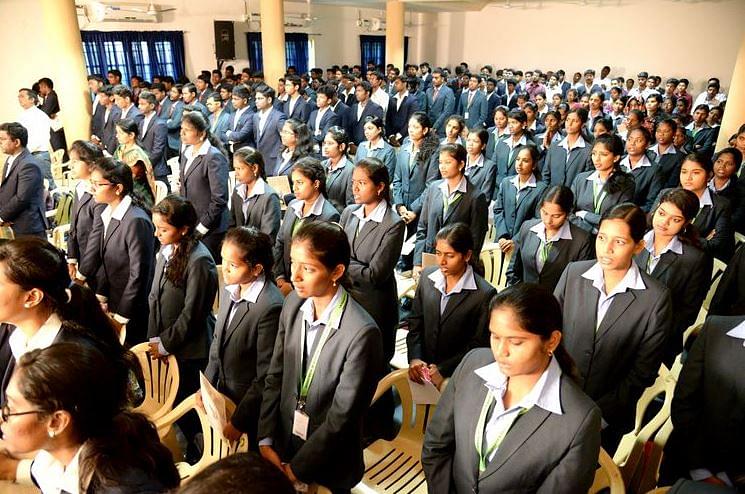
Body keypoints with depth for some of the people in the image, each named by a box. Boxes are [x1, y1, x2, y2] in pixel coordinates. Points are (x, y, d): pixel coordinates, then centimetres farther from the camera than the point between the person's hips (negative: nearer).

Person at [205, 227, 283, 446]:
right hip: (222, 398, 7)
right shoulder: (231, 290, -3)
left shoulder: (271, 307, -28)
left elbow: (265, 376, -22)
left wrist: (239, 421, -15)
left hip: (249, 411, -7)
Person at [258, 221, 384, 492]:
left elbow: (342, 416, -21)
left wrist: (295, 469, -13)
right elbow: (275, 376, 0)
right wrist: (265, 440, -5)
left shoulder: (362, 333, -28)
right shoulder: (293, 303, -8)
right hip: (282, 445, 5)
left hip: (327, 469, -5)